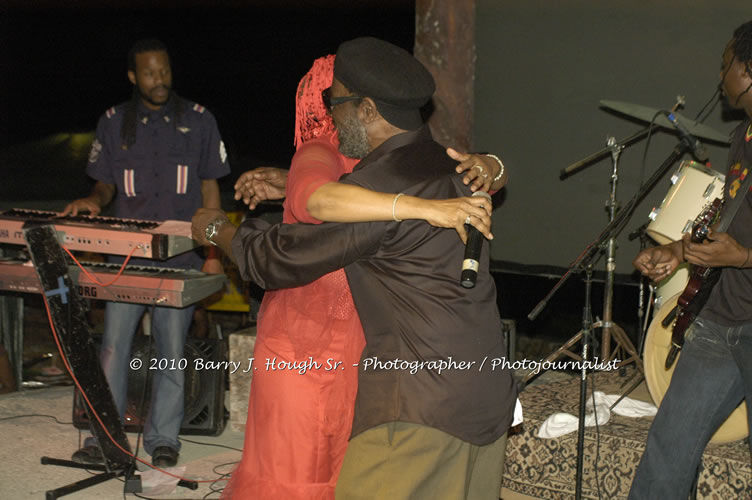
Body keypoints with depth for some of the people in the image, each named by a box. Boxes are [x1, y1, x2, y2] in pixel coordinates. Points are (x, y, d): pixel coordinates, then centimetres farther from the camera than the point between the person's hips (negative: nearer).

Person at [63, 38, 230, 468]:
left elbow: (210, 189, 6)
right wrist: (95, 200, -11)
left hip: (181, 257, -1)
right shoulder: (113, 123, 8)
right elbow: (107, 183, 14)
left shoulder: (198, 120, 4)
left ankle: (163, 438, 15)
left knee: (172, 349, 3)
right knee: (113, 346, -2)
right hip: (126, 254, 1)